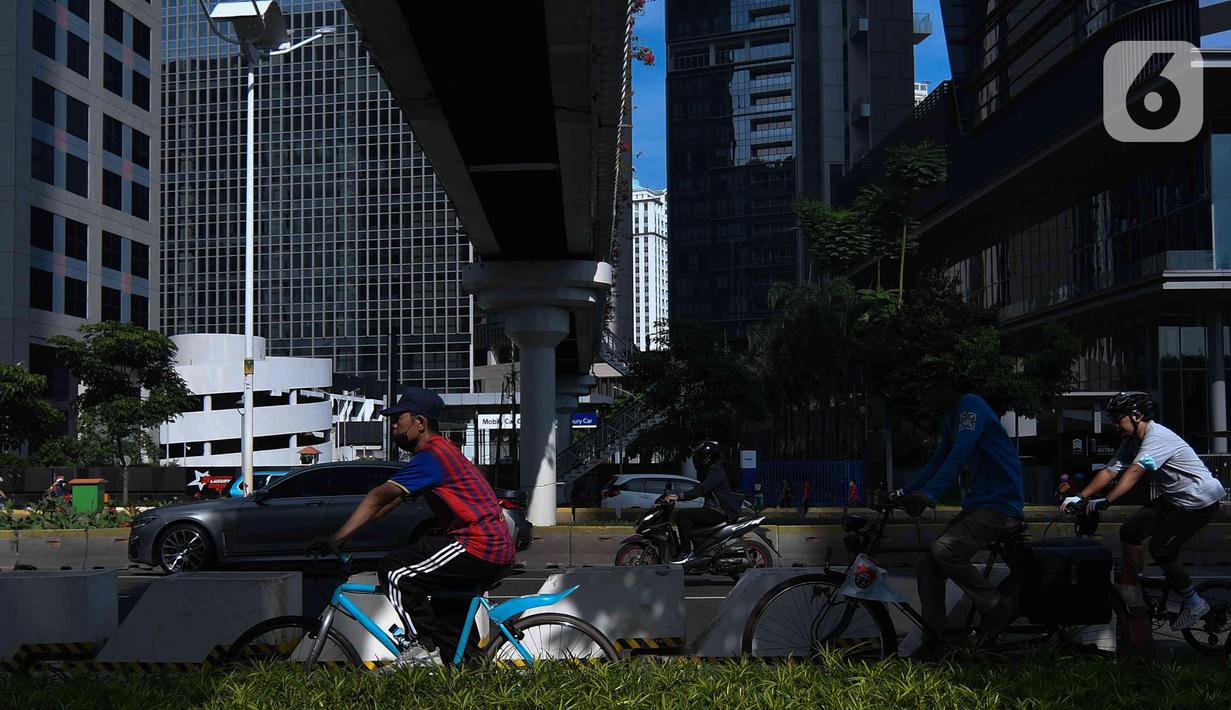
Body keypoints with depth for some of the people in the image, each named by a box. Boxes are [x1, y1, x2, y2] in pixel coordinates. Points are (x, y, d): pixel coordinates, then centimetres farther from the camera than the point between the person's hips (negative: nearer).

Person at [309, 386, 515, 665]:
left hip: (479, 546, -11)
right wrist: (346, 534, 13)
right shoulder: (441, 451, 19)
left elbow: (379, 498, -19)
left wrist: (337, 538, -19)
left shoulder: (431, 456, -13)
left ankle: (427, 649, -6)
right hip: (497, 548, 11)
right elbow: (388, 501, 19)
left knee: (394, 572, -12)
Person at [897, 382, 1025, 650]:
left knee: (945, 550, -27)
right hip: (976, 505, 10)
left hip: (1001, 505, -10)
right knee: (928, 563, 0)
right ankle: (933, 643, 4)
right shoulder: (949, 418, 16)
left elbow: (959, 455, -26)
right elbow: (938, 462, 22)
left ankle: (997, 608, -9)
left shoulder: (971, 405, -14)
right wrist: (903, 493, 14)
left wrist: (927, 494, -34)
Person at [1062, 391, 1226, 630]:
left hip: (1199, 500, -9)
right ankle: (1132, 600, 4)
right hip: (1172, 499, 9)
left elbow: (1134, 472, -36)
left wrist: (1105, 501, -42)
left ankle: (1194, 604, 5)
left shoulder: (1158, 437, -26)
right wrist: (1080, 498, -10)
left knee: (1161, 549, -16)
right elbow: (1109, 471, -1)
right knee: (1130, 531, -3)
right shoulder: (1131, 442, 3)